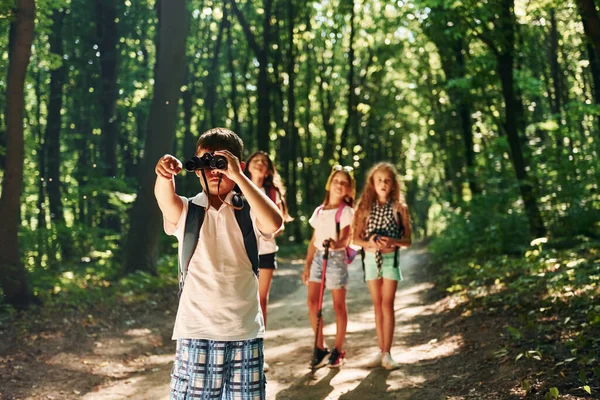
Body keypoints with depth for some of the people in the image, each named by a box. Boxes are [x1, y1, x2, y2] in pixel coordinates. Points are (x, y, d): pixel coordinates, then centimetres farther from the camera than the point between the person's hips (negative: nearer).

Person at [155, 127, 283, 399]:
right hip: (196, 330, 0)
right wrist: (164, 175, -39)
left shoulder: (248, 211, 3)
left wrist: (238, 176, -22)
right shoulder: (186, 211, 6)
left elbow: (274, 223, -19)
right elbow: (165, 199, -17)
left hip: (244, 330, 0)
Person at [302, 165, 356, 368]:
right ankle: (320, 348, 11)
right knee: (312, 302, 0)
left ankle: (338, 350, 13)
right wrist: (307, 265, 11)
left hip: (336, 258, -5)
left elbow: (345, 239, -17)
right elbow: (314, 240, 15)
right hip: (318, 257, 5)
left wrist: (336, 244, -40)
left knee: (339, 306, 2)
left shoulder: (346, 211, -5)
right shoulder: (319, 211, 12)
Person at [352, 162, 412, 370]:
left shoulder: (399, 207, -2)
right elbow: (356, 238, 3)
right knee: (377, 305, 8)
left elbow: (407, 240, -1)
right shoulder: (365, 207, 3)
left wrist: (392, 241, -21)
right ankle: (380, 350, 15)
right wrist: (369, 243, -17)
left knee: (387, 304, -6)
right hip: (371, 257, 3)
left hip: (391, 258, -2)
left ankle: (387, 353, -2)